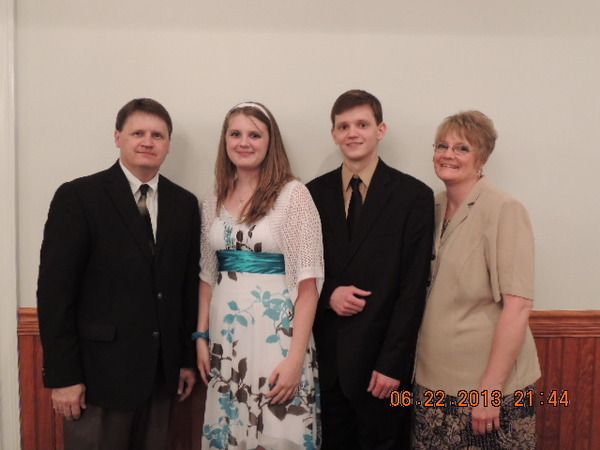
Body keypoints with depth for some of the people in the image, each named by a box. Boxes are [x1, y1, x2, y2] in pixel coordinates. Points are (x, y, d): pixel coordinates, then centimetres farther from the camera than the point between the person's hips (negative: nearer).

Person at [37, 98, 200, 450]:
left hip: (162, 371, 4)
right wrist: (62, 375, -11)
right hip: (100, 369, -4)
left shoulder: (185, 204, 7)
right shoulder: (77, 196, -7)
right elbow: (54, 289, -9)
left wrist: (189, 359, 9)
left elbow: (190, 285, 9)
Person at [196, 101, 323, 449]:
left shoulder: (293, 194, -8)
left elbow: (307, 284, -11)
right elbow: (208, 276, 14)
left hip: (275, 335, -5)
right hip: (225, 338, 5)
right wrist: (202, 337, 9)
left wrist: (296, 357, -16)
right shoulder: (214, 202, 8)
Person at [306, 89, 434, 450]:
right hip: (325, 356, 3)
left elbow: (413, 288, -9)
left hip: (380, 357, -3)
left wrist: (392, 363, -12)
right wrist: (328, 294, -10)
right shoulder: (315, 193, 5)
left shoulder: (413, 195, -6)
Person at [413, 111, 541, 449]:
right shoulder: (435, 208, 5)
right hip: (434, 381, 6)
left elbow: (518, 305, -18)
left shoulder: (504, 211, -13)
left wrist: (490, 389, -19)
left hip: (486, 385, -5)